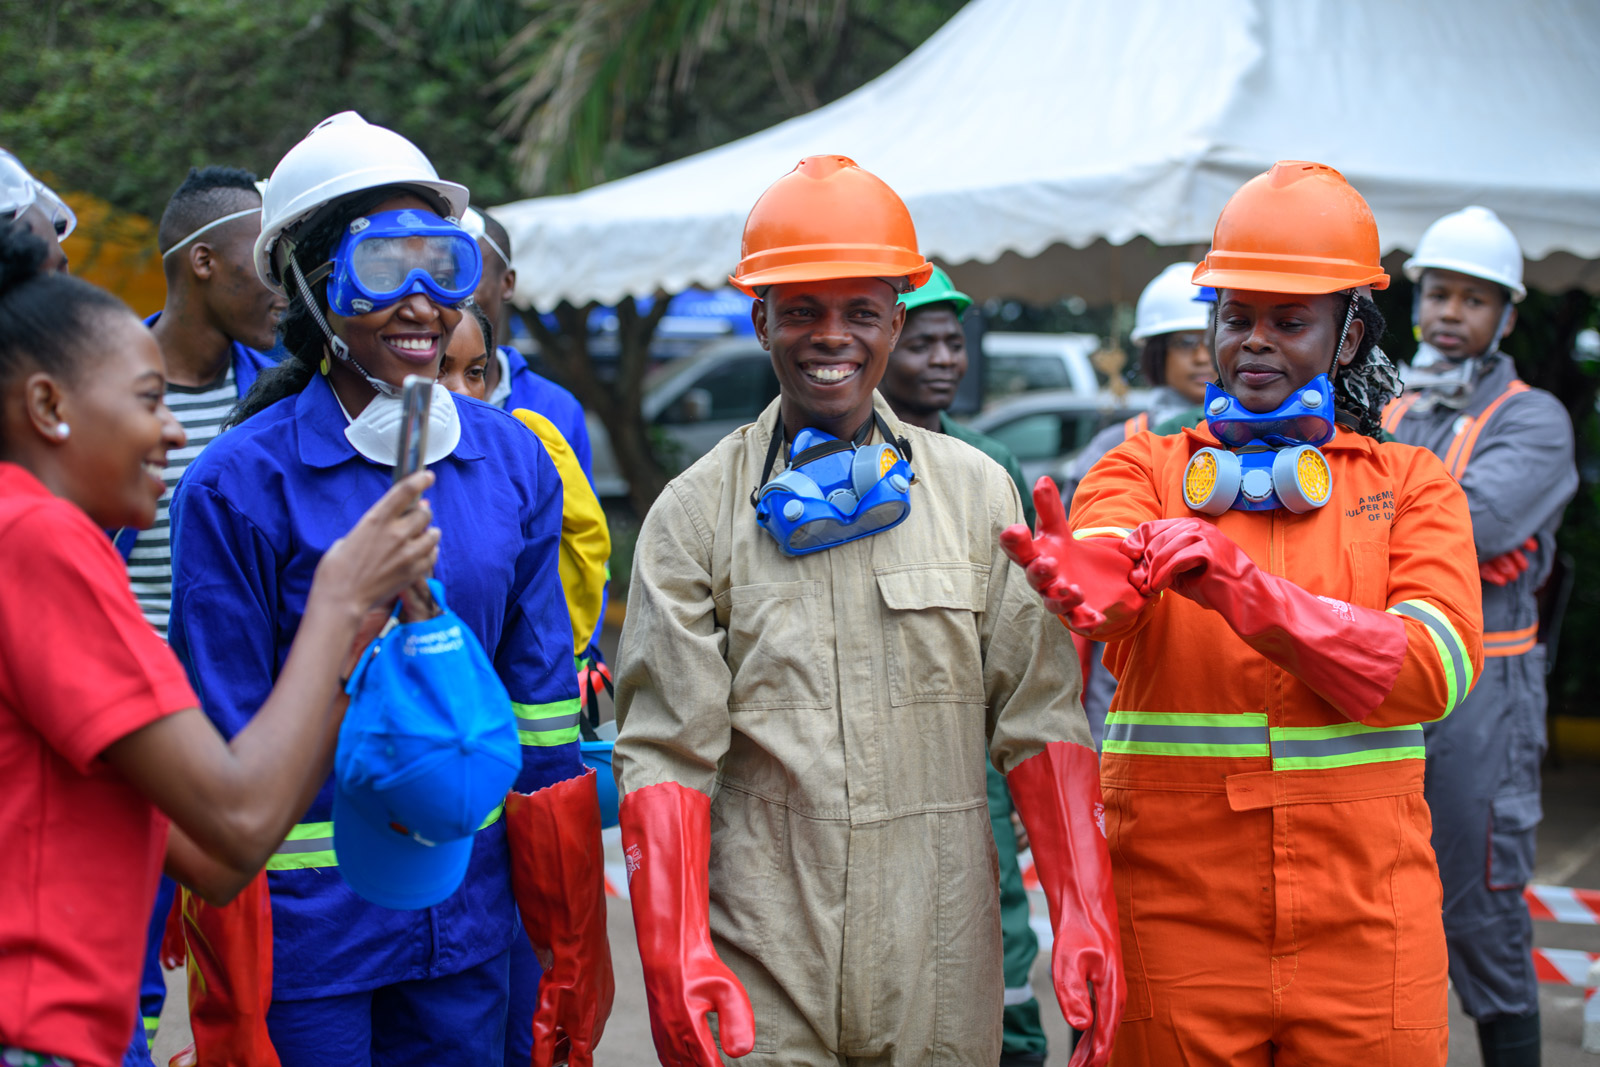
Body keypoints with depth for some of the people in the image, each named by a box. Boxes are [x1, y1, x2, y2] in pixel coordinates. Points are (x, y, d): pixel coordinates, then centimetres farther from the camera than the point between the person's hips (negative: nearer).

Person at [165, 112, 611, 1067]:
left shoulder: (515, 461, 2)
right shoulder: (241, 486, -11)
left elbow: (542, 711, 6)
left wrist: (573, 952, 7)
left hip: (468, 924, 4)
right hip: (305, 928, -4)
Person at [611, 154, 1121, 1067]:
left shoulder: (978, 494, 7)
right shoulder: (695, 513, 3)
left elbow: (1041, 719, 5)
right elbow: (665, 751, -2)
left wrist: (1085, 917, -4)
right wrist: (675, 955, -12)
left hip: (941, 973, 2)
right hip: (756, 963, -1)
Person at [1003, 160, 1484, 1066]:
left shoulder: (1411, 484, 6)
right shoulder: (1144, 469, 7)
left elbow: (1436, 667, -11)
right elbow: (1109, 554, -16)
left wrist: (1243, 589, -24)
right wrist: (1079, 578, -41)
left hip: (1360, 915, 0)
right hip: (1175, 911, 0)